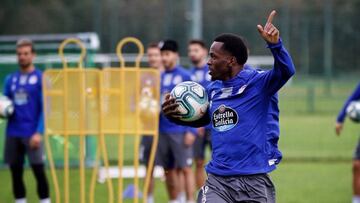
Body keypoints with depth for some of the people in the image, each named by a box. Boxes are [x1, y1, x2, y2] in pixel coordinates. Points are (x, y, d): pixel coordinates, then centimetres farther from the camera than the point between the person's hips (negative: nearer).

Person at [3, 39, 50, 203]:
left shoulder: (41, 78, -2)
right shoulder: (11, 79, 13)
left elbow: (45, 108, -6)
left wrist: (39, 132, -15)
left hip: (32, 133, -5)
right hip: (13, 133, 5)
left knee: (38, 170, -5)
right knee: (15, 170, 6)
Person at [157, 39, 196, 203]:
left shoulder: (185, 76, -3)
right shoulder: (159, 77, 12)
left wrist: (191, 130, -11)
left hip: (180, 130, -5)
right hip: (162, 130, 6)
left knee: (185, 168, -7)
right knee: (169, 169, 9)